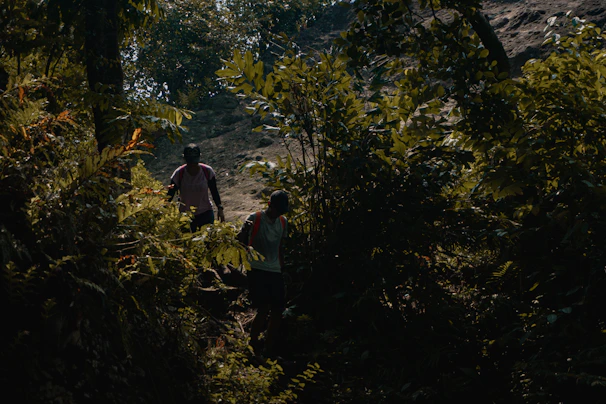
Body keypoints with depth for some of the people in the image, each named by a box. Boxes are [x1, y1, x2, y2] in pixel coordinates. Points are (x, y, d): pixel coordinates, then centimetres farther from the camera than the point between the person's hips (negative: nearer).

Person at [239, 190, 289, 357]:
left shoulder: (283, 222, 13)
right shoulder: (255, 219, -4)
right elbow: (241, 244, -5)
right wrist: (244, 231, -26)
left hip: (275, 272, 6)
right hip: (257, 270, -5)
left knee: (278, 310, -1)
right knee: (264, 309, -15)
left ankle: (269, 350, 11)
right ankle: (253, 347, 3)